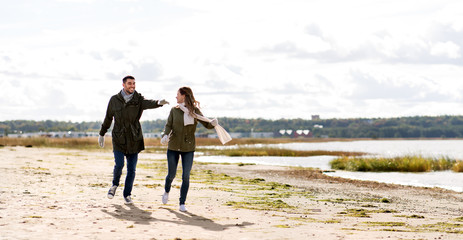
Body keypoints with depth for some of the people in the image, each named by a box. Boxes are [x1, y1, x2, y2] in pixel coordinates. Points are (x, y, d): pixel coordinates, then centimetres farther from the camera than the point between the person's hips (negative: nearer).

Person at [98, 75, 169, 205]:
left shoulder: (138, 100, -3)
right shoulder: (114, 100, 0)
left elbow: (149, 103, -27)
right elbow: (108, 118, 13)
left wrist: (159, 102, -50)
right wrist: (102, 134, 21)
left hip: (134, 139, 1)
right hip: (119, 139, -1)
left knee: (131, 169, 2)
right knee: (119, 165, -14)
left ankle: (127, 194, 19)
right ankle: (115, 185, 17)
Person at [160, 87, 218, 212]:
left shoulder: (195, 111, -1)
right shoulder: (174, 110, 2)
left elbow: (207, 125, -2)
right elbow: (168, 125, -5)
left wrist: (213, 123, -25)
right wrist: (165, 136, -25)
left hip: (188, 148, -1)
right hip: (173, 146, 1)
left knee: (186, 176, -5)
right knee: (171, 174, 8)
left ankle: (182, 203, 5)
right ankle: (166, 191, 40)